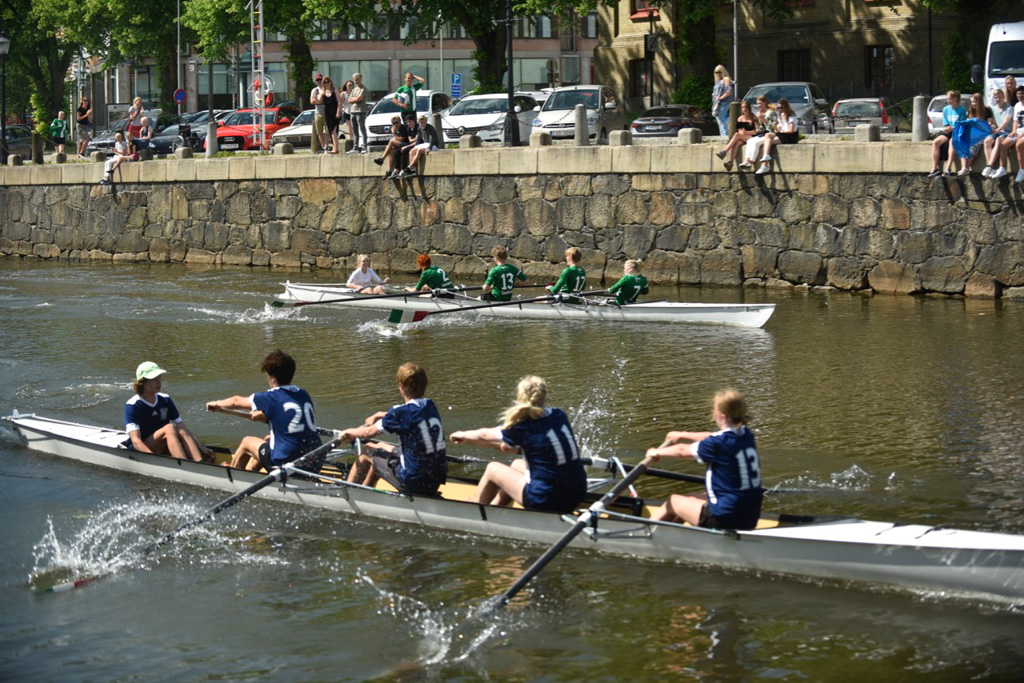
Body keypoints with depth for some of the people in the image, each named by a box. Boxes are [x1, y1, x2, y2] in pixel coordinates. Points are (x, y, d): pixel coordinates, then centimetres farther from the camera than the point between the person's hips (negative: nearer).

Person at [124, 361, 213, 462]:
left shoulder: (165, 400, 7)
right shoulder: (133, 405, -12)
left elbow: (183, 429, 1)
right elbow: (136, 441, -23)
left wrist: (201, 448, -12)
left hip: (163, 451, 5)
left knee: (181, 431, -24)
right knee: (169, 428, -28)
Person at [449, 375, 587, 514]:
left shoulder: (521, 427, -12)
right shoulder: (559, 415, 3)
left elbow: (484, 435, 8)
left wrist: (462, 435, 27)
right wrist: (516, 447, 33)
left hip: (545, 503, -6)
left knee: (493, 468, 16)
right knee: (517, 464, 30)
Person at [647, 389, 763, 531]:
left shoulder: (719, 443, -20)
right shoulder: (747, 436, 2)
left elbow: (683, 451, -4)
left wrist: (657, 452, 15)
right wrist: (682, 435, 34)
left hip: (725, 519, -7)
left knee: (673, 501, 16)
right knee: (690, 499, 28)